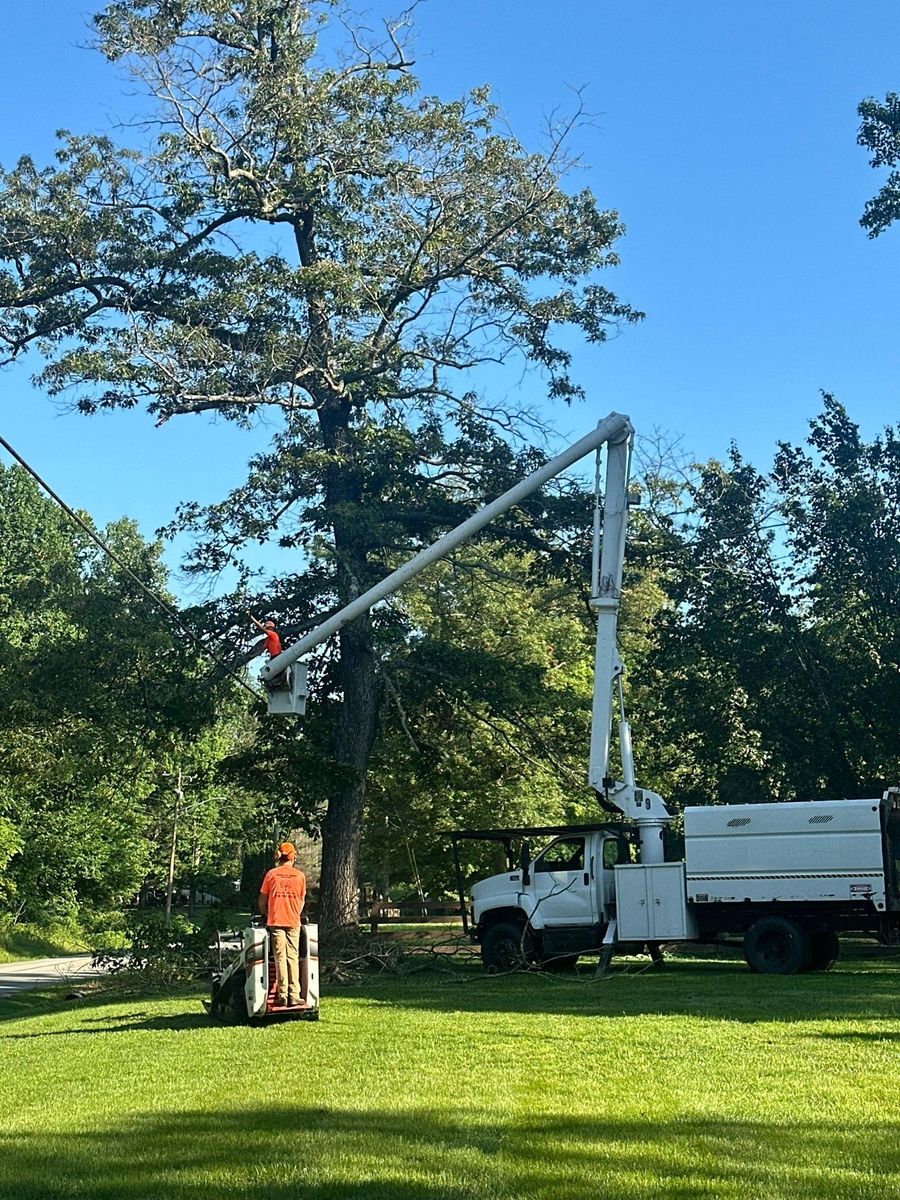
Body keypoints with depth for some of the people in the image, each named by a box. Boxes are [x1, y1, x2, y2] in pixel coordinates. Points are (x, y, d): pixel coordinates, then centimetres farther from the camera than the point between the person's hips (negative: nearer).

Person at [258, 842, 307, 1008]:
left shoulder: (271, 874, 0)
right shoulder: (300, 876, 2)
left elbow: (262, 901, 3)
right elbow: (302, 901, 10)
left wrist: (266, 916, 18)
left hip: (275, 921, 0)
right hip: (293, 922, 0)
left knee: (280, 958, 1)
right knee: (293, 958, 4)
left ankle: (282, 996, -2)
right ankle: (294, 996, -1)